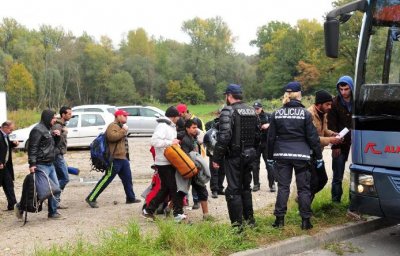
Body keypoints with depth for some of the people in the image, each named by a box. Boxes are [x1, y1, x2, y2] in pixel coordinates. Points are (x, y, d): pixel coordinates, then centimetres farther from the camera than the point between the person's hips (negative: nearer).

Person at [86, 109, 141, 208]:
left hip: (123, 158, 10)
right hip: (115, 158, -10)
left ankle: (131, 197, 23)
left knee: (127, 178, 13)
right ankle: (91, 198, -7)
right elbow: (111, 136, -30)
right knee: (107, 179, -10)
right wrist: (123, 131, -23)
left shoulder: (121, 126, 22)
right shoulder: (113, 126, -11)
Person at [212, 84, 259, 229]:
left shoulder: (228, 112, -14)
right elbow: (257, 135, 15)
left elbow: (224, 137, -21)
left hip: (234, 157, -7)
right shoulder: (252, 112, 11)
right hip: (249, 155, 8)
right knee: (246, 187, 19)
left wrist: (216, 158, -16)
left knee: (233, 190, -1)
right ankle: (249, 219, 26)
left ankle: (237, 224, 0)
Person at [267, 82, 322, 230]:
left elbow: (271, 138, 5)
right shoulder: (305, 114, -5)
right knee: (303, 188, 6)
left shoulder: (277, 114, 2)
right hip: (301, 156, -2)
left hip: (282, 155, 2)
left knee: (283, 187, 8)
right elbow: (313, 137, -4)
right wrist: (319, 156, 5)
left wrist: (270, 157, 14)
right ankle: (305, 220, 9)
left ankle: (280, 219, 8)